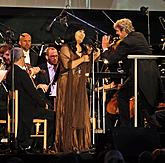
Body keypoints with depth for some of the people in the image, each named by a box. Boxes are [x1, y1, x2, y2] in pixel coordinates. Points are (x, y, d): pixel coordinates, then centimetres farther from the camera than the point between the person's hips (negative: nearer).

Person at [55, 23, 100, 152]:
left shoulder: (84, 49, 16)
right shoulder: (65, 48, -3)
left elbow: (86, 69, 17)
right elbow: (67, 65, -15)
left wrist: (93, 58, 4)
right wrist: (82, 59, -14)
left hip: (80, 85, 6)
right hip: (68, 84, -6)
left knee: (80, 113, 3)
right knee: (68, 113, -6)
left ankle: (80, 143, 5)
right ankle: (68, 144, -6)